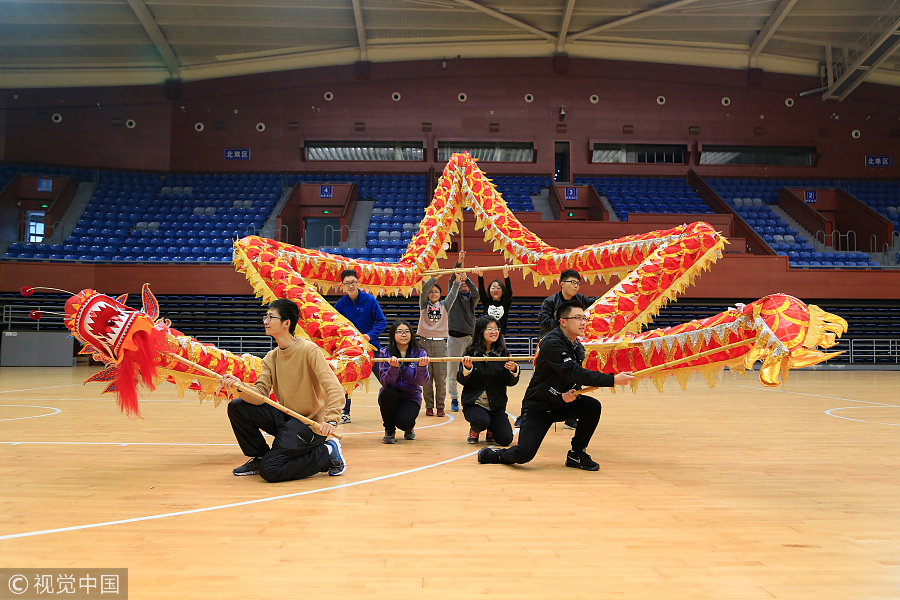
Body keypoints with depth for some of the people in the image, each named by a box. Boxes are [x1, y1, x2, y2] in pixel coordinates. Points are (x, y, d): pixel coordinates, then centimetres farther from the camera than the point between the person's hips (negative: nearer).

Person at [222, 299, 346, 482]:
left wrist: (331, 419, -39)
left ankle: (327, 453, 0)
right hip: (284, 417, 7)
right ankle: (260, 458, 13)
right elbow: (260, 394, -4)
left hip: (309, 423, -7)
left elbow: (335, 389, -23)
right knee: (237, 406, -5)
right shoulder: (271, 357, 7)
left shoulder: (309, 350, -15)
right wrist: (240, 387, -25)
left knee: (270, 470, -19)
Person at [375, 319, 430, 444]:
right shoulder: (385, 353, -6)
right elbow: (385, 383, -16)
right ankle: (389, 430, -6)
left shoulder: (420, 353, -4)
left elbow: (422, 382, -15)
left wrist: (422, 367, -35)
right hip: (390, 397, 1)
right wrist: (394, 367, -34)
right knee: (388, 392, -33)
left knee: (404, 421, -29)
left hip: (411, 397, -1)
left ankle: (408, 428, 13)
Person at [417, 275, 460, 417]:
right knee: (426, 377, 2)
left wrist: (458, 280, -19)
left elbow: (453, 293, -3)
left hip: (440, 343, 0)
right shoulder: (424, 305, 8)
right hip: (425, 342, 0)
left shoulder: (444, 305, 11)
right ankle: (429, 406, 11)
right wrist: (434, 278, -21)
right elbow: (423, 290, -8)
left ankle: (440, 406, 9)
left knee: (441, 378, 0)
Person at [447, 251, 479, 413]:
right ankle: (454, 399, 9)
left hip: (469, 336, 1)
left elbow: (476, 293, -12)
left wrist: (467, 278, -24)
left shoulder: (472, 298, 11)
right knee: (453, 370, 0)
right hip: (454, 337, -1)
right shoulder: (455, 296, 9)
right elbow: (452, 280, -6)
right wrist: (459, 262, -18)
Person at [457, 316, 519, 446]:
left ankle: (491, 431, 27)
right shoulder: (470, 353, -5)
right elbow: (462, 381, -5)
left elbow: (510, 382, -1)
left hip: (497, 404, 2)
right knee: (482, 421, -32)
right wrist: (467, 368, -25)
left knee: (505, 439, -10)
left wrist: (513, 371, -22)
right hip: (474, 403, -2)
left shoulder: (503, 353, 0)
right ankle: (474, 430, 7)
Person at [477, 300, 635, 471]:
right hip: (537, 407, -7)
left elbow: (576, 380, 7)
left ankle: (576, 455, 1)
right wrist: (613, 380, -37)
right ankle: (492, 454, 14)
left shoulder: (578, 348, 3)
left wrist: (571, 393, -19)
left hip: (562, 404, 7)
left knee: (593, 406, -17)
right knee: (524, 454, -19)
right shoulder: (551, 343, -24)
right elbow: (574, 373, -34)